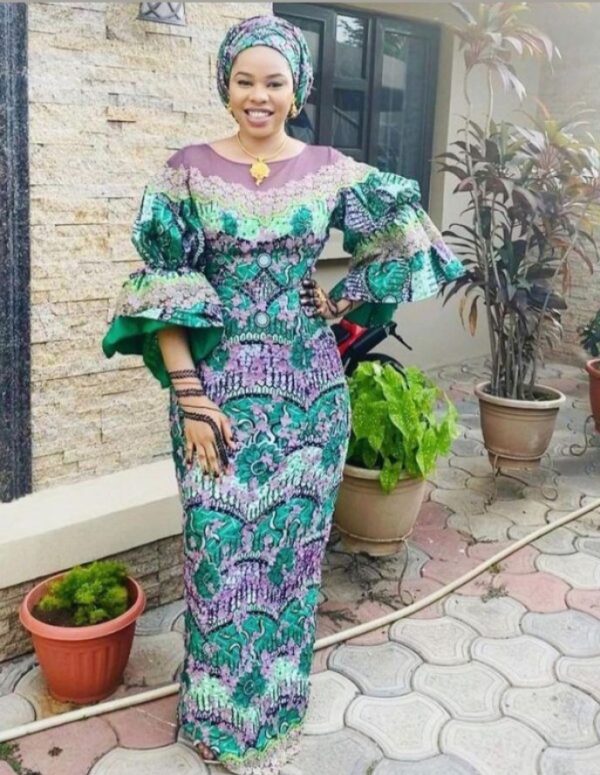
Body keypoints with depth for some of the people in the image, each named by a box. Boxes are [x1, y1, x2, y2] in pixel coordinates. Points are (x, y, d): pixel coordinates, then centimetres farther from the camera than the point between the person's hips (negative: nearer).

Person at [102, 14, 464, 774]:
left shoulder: (331, 170, 1)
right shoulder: (188, 170, -3)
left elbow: (403, 240, 8)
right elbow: (162, 291, -7)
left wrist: (340, 300, 0)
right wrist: (189, 398, -14)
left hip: (309, 384, 2)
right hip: (221, 384, -1)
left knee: (294, 545, 13)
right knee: (221, 550, 7)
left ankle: (277, 707, 37)